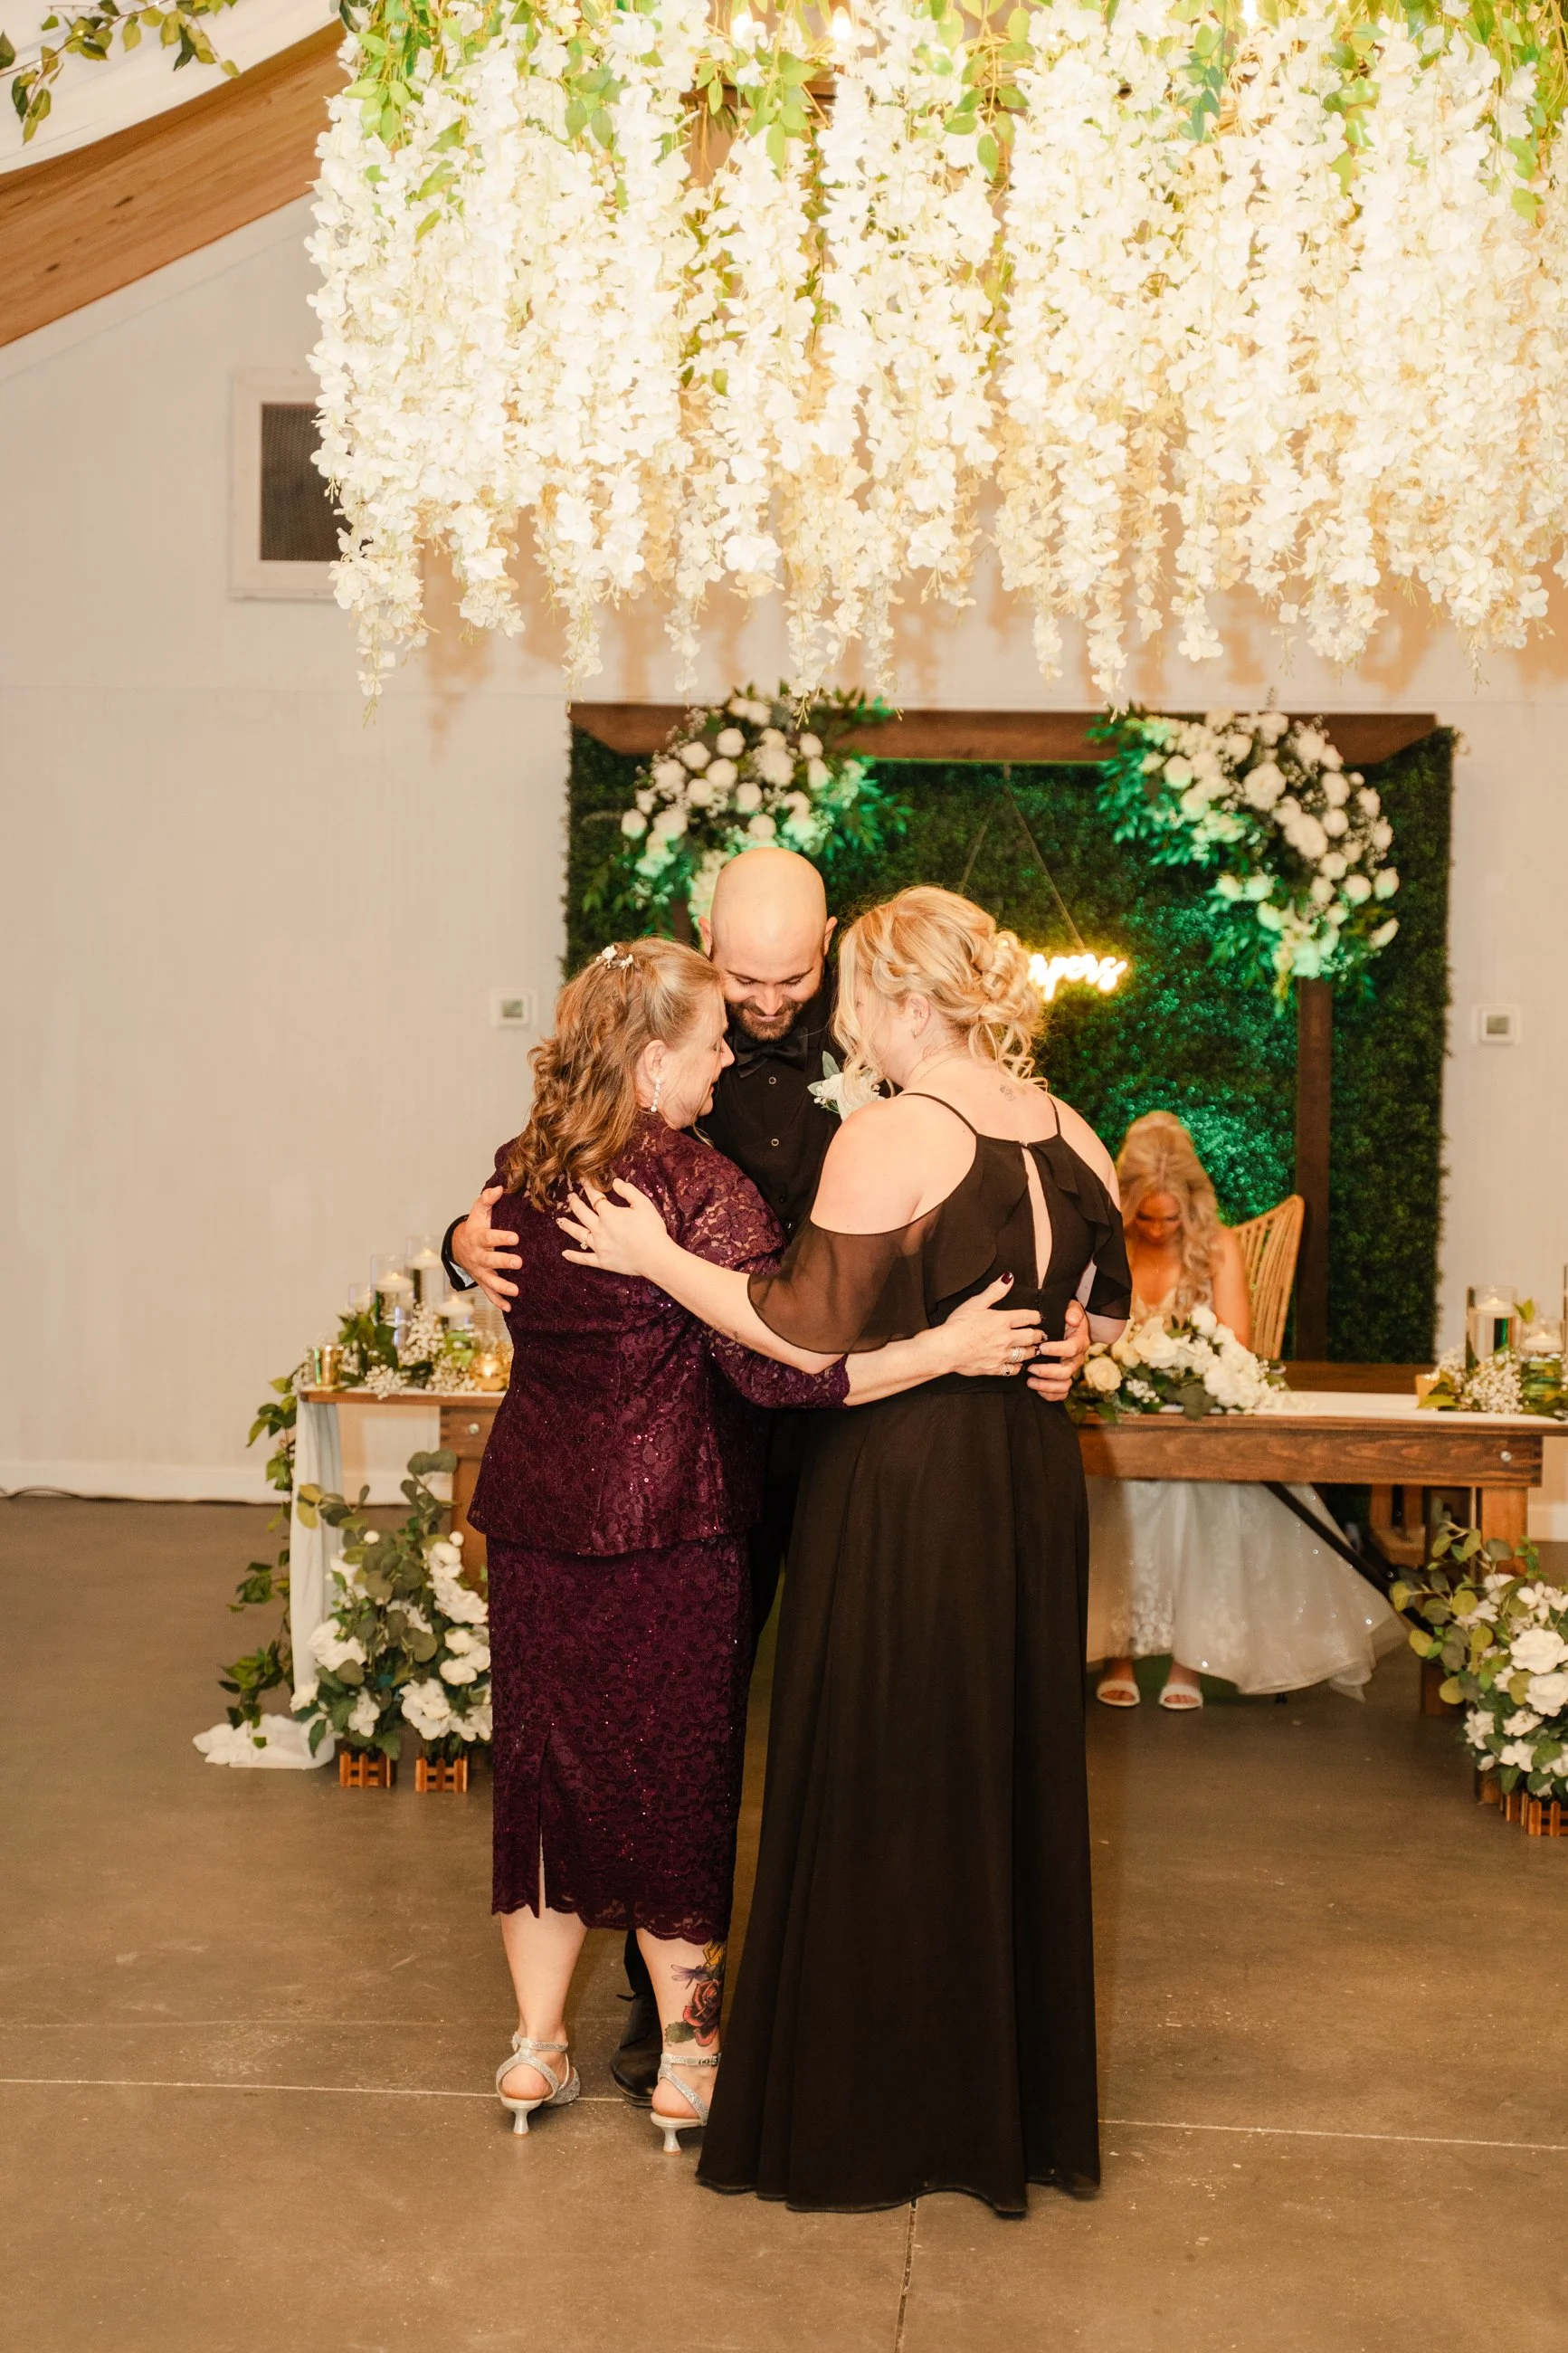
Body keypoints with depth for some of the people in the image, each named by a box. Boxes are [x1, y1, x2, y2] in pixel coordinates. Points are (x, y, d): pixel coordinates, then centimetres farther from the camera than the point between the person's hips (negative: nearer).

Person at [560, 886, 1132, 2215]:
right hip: (1034, 1484, 7)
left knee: (877, 1794, 6)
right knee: (1013, 1782, 17)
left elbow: (812, 1331, -19)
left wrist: (655, 1257, -10)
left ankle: (869, 2119, 19)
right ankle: (1022, 2097, 29)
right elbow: (1107, 1320, 12)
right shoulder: (1073, 1139, 5)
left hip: (900, 1492, -7)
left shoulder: (887, 1136, -16)